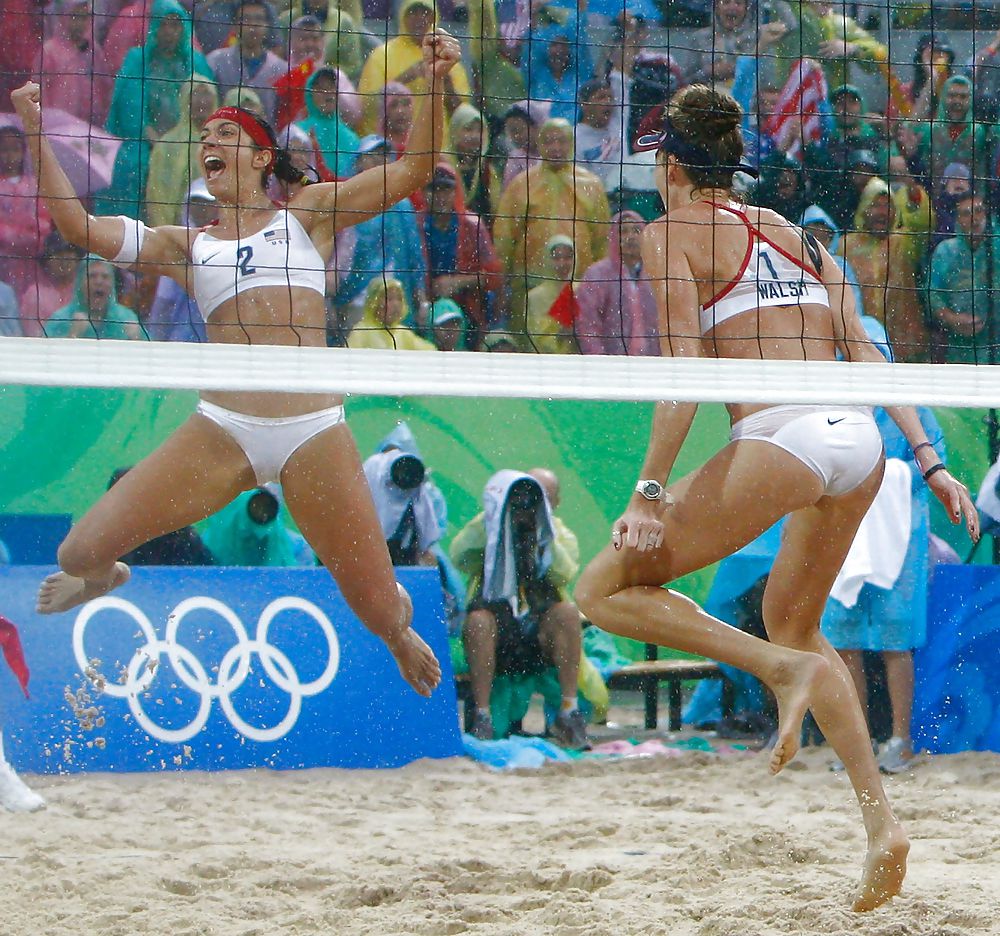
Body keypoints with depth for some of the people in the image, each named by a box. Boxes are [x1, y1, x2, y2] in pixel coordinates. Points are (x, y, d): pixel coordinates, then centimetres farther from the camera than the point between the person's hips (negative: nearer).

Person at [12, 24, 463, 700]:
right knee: (79, 554, -5)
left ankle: (399, 630, 39)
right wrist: (37, 134, 5)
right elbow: (80, 227, 9)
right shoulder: (189, 245, 18)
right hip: (222, 430, 2)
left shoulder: (308, 214, 14)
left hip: (315, 434, -2)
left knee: (383, 613, -2)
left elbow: (413, 171, 7)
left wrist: (436, 83, -5)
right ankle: (106, 577, 35)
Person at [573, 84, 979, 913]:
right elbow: (865, 349, 17)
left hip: (785, 437, -7)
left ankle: (782, 668, -14)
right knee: (794, 622, 27)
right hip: (858, 436, 7)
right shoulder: (796, 234, 23)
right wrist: (929, 462, 15)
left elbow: (685, 373, -6)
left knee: (604, 589, 6)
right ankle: (882, 820, 14)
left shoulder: (672, 233, 5)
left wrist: (651, 490, -8)